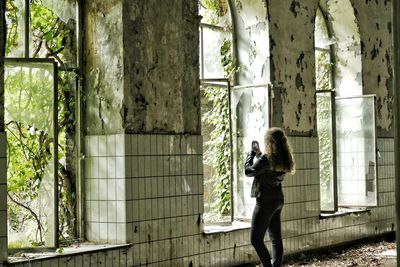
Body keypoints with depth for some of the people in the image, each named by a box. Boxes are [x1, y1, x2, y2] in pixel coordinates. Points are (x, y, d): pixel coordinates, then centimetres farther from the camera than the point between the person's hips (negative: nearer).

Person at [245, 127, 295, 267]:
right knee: (276, 238, 12)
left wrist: (252, 153, 0)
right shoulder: (283, 159, 5)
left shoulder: (266, 158, -19)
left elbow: (248, 171, -10)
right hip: (278, 200, 9)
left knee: (256, 239, -4)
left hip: (266, 201, -9)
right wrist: (258, 154, 16)